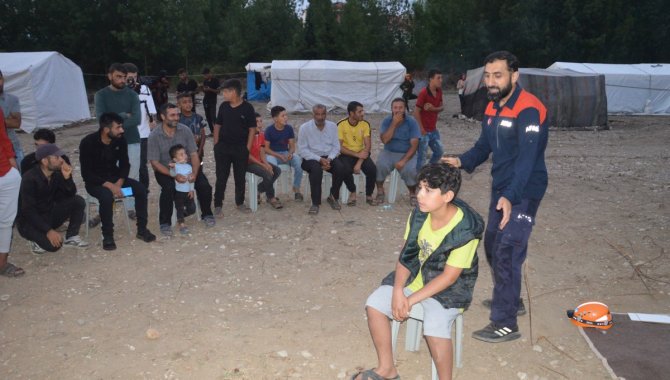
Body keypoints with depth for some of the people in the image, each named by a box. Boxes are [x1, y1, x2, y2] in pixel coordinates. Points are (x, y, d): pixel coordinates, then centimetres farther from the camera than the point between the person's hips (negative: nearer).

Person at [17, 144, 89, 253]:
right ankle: (36, 237, 4)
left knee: (78, 201, -13)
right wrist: (49, 231, -31)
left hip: (49, 215, 6)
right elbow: (28, 210, -26)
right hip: (30, 222, -6)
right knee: (54, 244, -30)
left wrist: (67, 177, -22)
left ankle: (71, 237, -2)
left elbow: (71, 194, -3)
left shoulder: (56, 174, -5)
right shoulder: (30, 178, -24)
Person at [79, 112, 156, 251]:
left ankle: (142, 230, -7)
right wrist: (109, 185, -30)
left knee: (141, 189, -18)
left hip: (115, 178, 5)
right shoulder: (88, 143, -21)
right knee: (107, 196, -36)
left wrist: (119, 183, -19)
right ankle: (107, 236, -20)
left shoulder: (120, 140, -7)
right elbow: (86, 174, -21)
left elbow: (125, 165, 0)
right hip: (95, 182, -5)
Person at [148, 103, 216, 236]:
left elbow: (194, 154, -5)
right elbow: (155, 163, -13)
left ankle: (206, 215, 6)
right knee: (169, 188, -33)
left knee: (204, 185, -19)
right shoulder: (154, 136, -12)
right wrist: (174, 175, -27)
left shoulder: (185, 130, -5)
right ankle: (165, 223, -15)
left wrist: (194, 172, -25)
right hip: (164, 170, -2)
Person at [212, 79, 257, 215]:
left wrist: (247, 148, -8)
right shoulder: (223, 106, 3)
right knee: (221, 177, 4)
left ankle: (240, 203, 25)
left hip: (240, 148, -2)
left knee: (240, 177, 10)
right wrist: (216, 145, 3)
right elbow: (217, 125, 10)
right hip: (223, 147, 2)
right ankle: (218, 205, 12)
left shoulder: (247, 108, -7)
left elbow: (252, 129, -4)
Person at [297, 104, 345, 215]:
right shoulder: (305, 128, -5)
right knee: (316, 169, -36)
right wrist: (320, 159, -19)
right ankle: (315, 203, -24)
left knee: (340, 167, -27)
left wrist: (329, 159, -15)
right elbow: (302, 150, -9)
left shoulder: (332, 126, 5)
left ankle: (333, 197, -5)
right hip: (311, 158, -3)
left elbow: (336, 147, 5)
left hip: (329, 157, 3)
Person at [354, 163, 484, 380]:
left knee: (434, 328, -31)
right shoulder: (418, 215, -10)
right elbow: (406, 255, -2)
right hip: (417, 275, 6)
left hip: (450, 288, -6)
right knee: (374, 303, -9)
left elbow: (449, 277, -23)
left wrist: (411, 300, -22)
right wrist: (398, 291, -17)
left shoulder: (466, 229, -26)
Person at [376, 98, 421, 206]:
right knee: (381, 165, -29)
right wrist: (394, 123, -21)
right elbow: (384, 140, -16)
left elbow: (414, 145, -12)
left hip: (407, 154, -1)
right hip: (389, 152, 1)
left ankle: (412, 194, 0)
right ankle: (380, 190, -2)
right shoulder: (387, 121, -2)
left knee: (410, 170, -30)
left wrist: (403, 160, -24)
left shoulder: (412, 122, -7)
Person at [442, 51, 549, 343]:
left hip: (523, 192, -9)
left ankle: (505, 324, 0)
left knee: (507, 252, -10)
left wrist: (510, 196, -39)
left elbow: (527, 158, -29)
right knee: (492, 245, 18)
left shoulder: (529, 109, -20)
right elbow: (484, 146, 13)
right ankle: (510, 300, 39)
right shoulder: (492, 107, 7)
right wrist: (462, 161, -7)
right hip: (501, 189, 9)